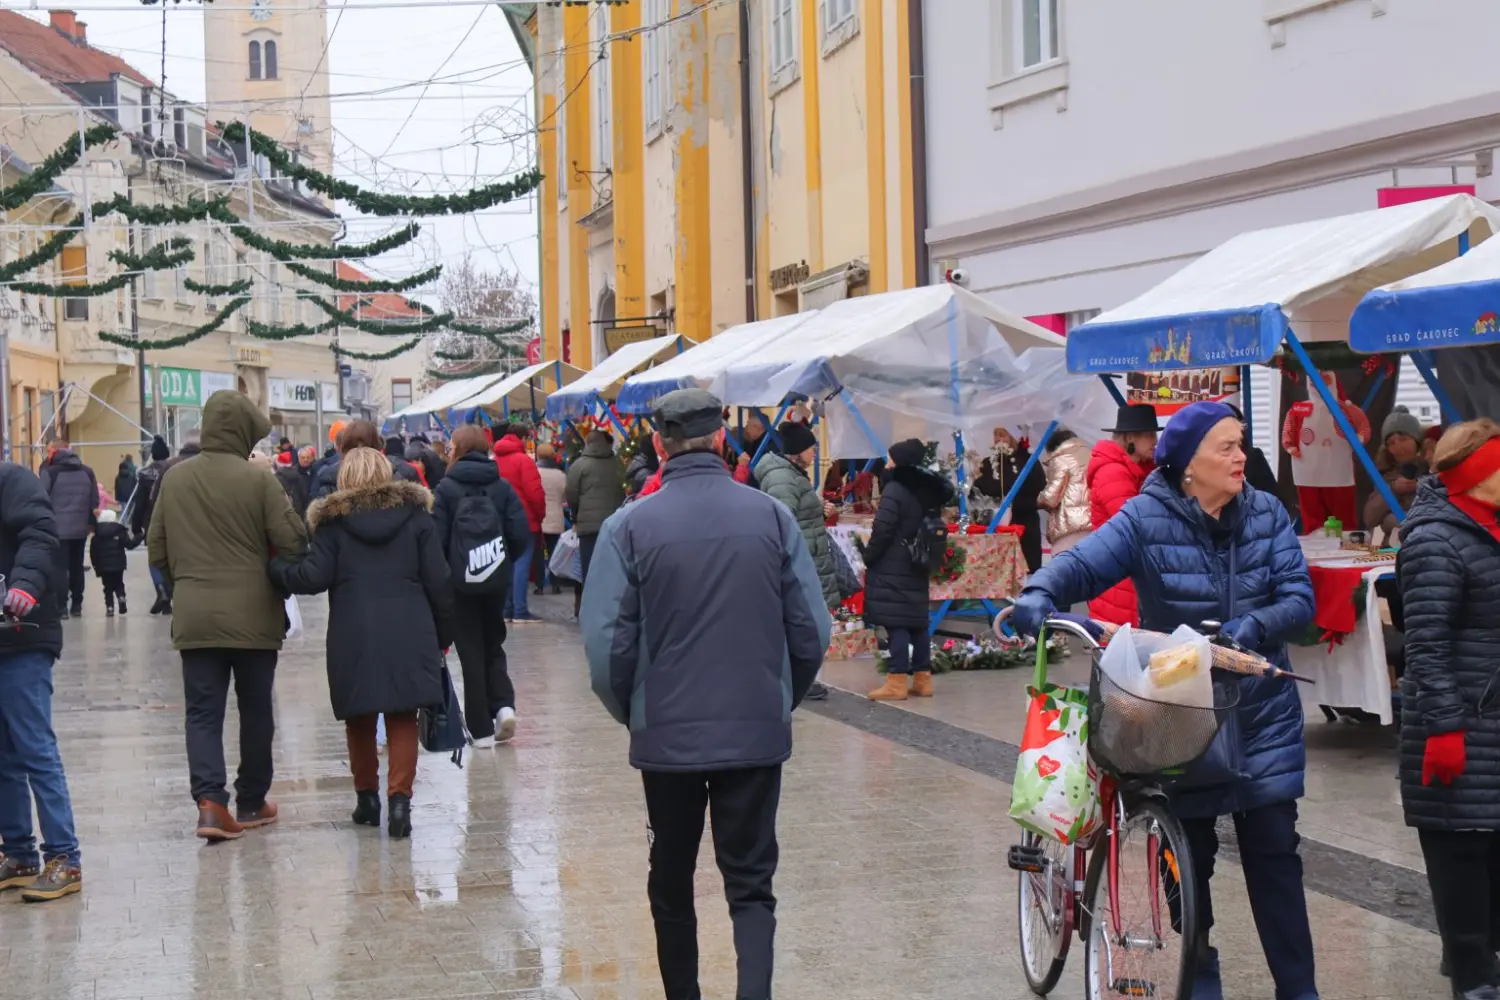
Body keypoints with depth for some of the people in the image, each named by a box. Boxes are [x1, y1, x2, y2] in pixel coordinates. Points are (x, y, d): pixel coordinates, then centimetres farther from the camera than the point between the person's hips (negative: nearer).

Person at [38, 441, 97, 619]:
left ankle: (61, 606, -5)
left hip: (58, 529, -5)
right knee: (77, 567, 13)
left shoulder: (49, 472, -7)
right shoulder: (87, 472, 10)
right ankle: (77, 605, 17)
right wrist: (91, 522, 17)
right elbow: (95, 501, 10)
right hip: (80, 528, 5)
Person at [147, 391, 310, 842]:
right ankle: (251, 802, 21)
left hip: (194, 617, 3)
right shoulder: (257, 479, -12)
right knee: (255, 710, 12)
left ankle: (209, 800, -11)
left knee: (203, 711, 5)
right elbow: (294, 543, -12)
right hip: (252, 615, -3)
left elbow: (157, 549, 9)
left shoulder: (174, 478, 2)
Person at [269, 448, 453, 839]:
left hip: (353, 636, 0)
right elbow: (438, 582, 4)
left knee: (360, 718, 13)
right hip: (409, 632, 0)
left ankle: (367, 797, 21)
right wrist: (443, 635, 11)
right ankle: (399, 798, -8)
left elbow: (313, 577, -7)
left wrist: (272, 566, 6)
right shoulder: (415, 514, 6)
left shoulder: (333, 520, 2)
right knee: (402, 718, 3)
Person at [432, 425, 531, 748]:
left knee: (471, 652, 6)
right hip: (497, 580, 2)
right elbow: (521, 535, -5)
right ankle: (504, 704, -2)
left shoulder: (447, 488, -8)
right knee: (493, 645, 20)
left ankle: (482, 729, 6)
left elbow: (437, 537, -10)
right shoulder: (502, 487, -1)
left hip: (460, 581, -2)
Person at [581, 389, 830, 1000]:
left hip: (667, 735, 0)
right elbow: (812, 632, -1)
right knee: (751, 885, 7)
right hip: (758, 733, 1)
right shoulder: (771, 516, -3)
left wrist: (632, 714, 8)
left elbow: (606, 643, -10)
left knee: (671, 883, 18)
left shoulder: (629, 527, -9)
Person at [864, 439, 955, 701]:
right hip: (918, 567, 8)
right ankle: (922, 679, 13)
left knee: (895, 623, -9)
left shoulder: (894, 490, -15)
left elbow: (882, 531, -17)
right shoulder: (928, 491, 11)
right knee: (917, 621, 11)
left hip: (892, 568, -8)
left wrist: (868, 560, -6)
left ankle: (897, 682, -11)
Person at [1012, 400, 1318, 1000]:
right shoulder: (1147, 518, -9)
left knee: (1274, 854, 2)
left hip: (1260, 714, 2)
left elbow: (1299, 597, -6)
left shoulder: (1267, 514, 0)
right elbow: (1082, 563, -18)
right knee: (1188, 855, 9)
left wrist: (1250, 628, -24)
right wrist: (1039, 597, -38)